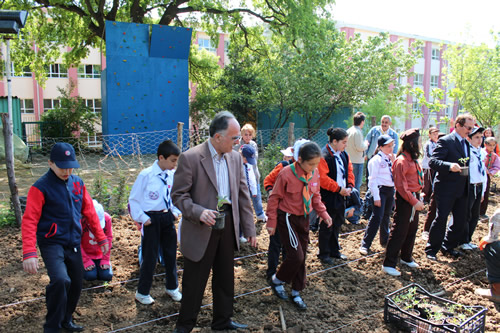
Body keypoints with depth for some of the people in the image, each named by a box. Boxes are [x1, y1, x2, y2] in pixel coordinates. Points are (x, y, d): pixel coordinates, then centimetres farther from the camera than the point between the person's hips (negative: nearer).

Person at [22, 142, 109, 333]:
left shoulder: (78, 183, 4)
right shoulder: (41, 187, -12)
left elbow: (89, 212, 10)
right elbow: (29, 220, -17)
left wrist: (101, 238, 10)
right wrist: (29, 253, -25)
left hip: (74, 243, 6)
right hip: (52, 243, -6)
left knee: (76, 284, 12)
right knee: (61, 280, -24)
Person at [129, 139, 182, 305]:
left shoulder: (172, 175, -1)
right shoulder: (146, 175, -15)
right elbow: (134, 199, -7)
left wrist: (175, 212, 6)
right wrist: (142, 218, -10)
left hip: (168, 217, 5)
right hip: (152, 219, -5)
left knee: (171, 254, 16)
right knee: (150, 257, 4)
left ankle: (172, 287, 36)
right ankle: (142, 292, 24)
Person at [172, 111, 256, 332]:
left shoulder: (235, 158, 3)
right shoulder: (190, 158, -15)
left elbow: (243, 195, 7)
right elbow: (178, 195, -13)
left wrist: (249, 229, 6)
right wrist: (198, 212, -30)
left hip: (228, 227, 5)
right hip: (201, 230, -5)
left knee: (225, 278, 19)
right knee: (194, 281, 9)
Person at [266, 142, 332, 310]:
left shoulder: (315, 174, -5)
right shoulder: (286, 174, -21)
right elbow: (274, 198, -12)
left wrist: (324, 213, -1)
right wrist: (272, 222, -10)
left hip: (304, 218, 6)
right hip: (287, 218, -6)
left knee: (302, 257, 11)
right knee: (296, 256, -11)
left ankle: (296, 293, 28)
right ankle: (277, 280, 17)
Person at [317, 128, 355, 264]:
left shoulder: (344, 155, 6)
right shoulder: (324, 156, -20)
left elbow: (349, 171, 15)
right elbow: (322, 178, -24)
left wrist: (349, 186, -1)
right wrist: (339, 189, -19)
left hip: (341, 196, 8)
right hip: (328, 197, -8)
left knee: (337, 224, 20)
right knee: (327, 226, 4)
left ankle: (334, 251, 36)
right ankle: (324, 254, 20)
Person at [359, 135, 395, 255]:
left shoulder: (391, 159, 12)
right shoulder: (376, 160, -10)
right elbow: (373, 180, -13)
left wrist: (393, 160, 2)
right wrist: (376, 197, -17)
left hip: (391, 190, 7)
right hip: (381, 189, -7)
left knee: (386, 216, 18)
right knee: (377, 217, -11)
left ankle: (385, 241, 35)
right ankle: (365, 245, -5)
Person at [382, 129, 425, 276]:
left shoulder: (413, 159, 10)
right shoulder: (401, 161, -18)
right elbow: (401, 186, -20)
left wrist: (418, 198, 12)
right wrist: (414, 201, -21)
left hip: (414, 197, 9)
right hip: (405, 199, -9)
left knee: (412, 229, 18)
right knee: (399, 231, -5)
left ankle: (406, 257, 35)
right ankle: (389, 264, 3)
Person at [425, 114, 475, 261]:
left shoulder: (466, 143, 13)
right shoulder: (445, 141, -11)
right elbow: (433, 162, -21)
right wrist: (450, 166, -37)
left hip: (462, 189, 8)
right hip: (446, 189, -8)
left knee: (461, 220, 12)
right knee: (441, 220, -3)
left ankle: (448, 246, 29)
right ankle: (431, 250, 11)